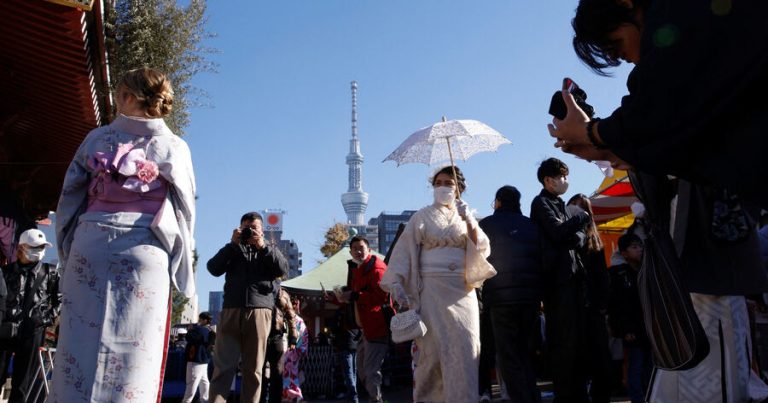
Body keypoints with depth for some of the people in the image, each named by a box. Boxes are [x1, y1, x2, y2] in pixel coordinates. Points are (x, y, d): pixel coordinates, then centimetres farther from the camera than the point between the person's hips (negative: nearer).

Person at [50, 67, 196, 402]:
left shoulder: (97, 139, 10)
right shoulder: (175, 147, 7)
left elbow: (69, 199, 12)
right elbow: (185, 210, 6)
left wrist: (68, 251, 21)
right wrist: (179, 267, 14)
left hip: (90, 245, 1)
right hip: (145, 251, -1)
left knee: (80, 342, 4)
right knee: (133, 354, 0)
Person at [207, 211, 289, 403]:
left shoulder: (269, 250, 21)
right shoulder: (234, 249, 20)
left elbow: (283, 269, 1)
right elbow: (213, 269, 4)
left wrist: (262, 246, -4)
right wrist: (232, 244, -1)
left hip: (259, 312, 0)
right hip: (231, 310, 0)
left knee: (253, 369, 0)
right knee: (223, 367, -8)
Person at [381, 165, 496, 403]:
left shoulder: (467, 218, 16)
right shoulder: (422, 217, 7)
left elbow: (482, 250, 3)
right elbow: (405, 250, 0)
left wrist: (469, 222, -11)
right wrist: (397, 283, -12)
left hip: (463, 291, 3)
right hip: (432, 289, -2)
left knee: (465, 350, -3)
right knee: (433, 349, -3)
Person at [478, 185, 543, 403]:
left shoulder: (487, 224, 1)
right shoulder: (531, 226, 13)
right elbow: (541, 260, 11)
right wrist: (539, 294, 15)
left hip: (501, 296, -5)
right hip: (531, 296, 5)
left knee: (509, 357, -1)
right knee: (524, 351, 16)